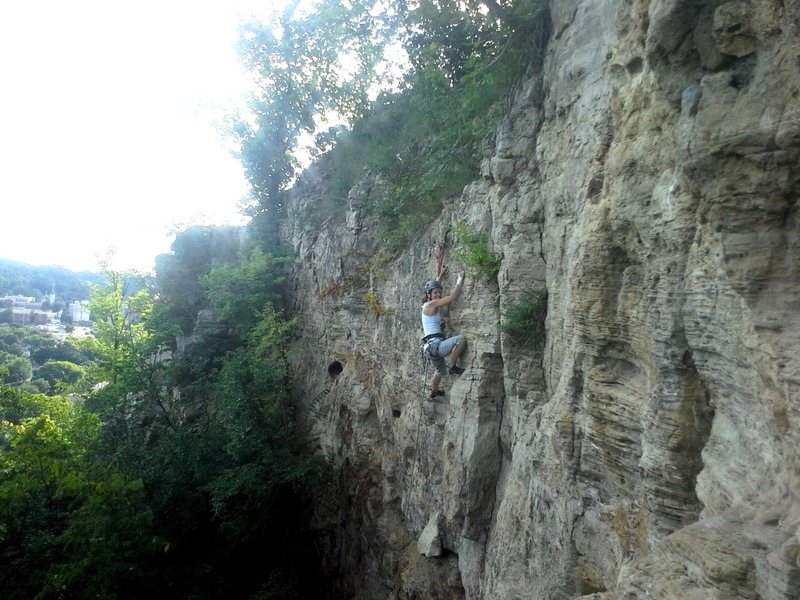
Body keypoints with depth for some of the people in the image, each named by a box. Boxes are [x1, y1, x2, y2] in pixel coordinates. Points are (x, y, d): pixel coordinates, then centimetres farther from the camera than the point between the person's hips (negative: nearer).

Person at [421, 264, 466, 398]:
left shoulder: (427, 305, 15)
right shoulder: (432, 304, -11)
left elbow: (434, 286, 32)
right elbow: (452, 297, -18)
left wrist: (441, 274, 34)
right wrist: (460, 280, -11)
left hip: (432, 347, 10)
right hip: (434, 344, -10)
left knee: (440, 371, 31)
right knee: (460, 339, -29)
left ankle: (434, 391, 53)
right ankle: (452, 366, -15)